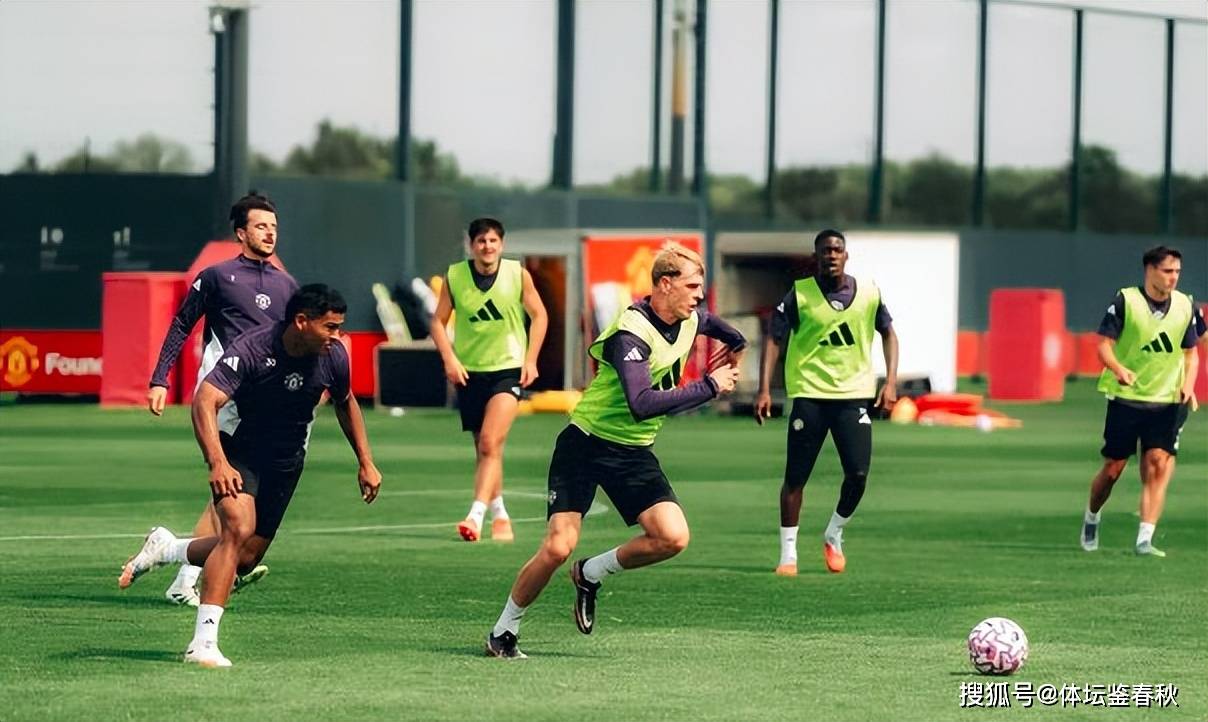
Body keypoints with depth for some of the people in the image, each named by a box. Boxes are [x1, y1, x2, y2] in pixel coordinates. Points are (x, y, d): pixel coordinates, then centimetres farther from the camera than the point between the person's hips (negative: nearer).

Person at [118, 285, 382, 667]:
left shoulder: (333, 356, -10)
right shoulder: (252, 349, -27)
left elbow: (345, 403, 12)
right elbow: (205, 401, -35)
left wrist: (366, 462, 12)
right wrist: (217, 463, -48)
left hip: (287, 461, 6)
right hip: (239, 451, -6)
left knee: (246, 559, 4)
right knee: (239, 529, -28)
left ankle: (164, 548, 32)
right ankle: (203, 642, -26)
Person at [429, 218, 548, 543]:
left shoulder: (518, 274, -5)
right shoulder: (454, 276, -3)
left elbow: (538, 315, 5)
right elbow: (439, 321, 5)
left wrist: (530, 360, -3)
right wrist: (449, 359, -9)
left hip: (509, 369, -3)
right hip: (469, 371, 3)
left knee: (491, 444, -18)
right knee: (482, 449, 10)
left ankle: (476, 515, -26)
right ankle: (499, 515, 25)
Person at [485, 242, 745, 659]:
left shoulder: (690, 321, 1)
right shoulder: (632, 333, -24)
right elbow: (642, 405, -36)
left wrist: (737, 344, 43)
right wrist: (709, 386, -30)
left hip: (634, 452, 7)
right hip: (586, 445, -7)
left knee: (673, 538, -13)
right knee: (559, 546, -15)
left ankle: (591, 575, 12)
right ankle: (503, 632, 5)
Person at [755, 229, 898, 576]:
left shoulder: (868, 293, 2)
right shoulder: (800, 294, -5)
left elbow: (888, 333, 15)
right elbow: (774, 339, -3)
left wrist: (890, 381, 4)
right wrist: (764, 389, -12)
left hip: (854, 394, 2)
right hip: (809, 394, -2)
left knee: (857, 475, -7)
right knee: (795, 478, -1)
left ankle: (834, 536, 20)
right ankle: (788, 554, 9)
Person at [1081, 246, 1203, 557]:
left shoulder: (1186, 306, 4)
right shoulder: (1125, 301, -7)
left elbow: (1191, 353, 13)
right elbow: (1104, 344, -8)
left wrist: (1188, 385, -6)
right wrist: (1118, 369, -29)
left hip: (1167, 402, 2)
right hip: (1125, 398, -2)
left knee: (1159, 464, -12)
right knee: (1113, 468, 4)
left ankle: (1144, 539, -14)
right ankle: (1091, 517, 33)